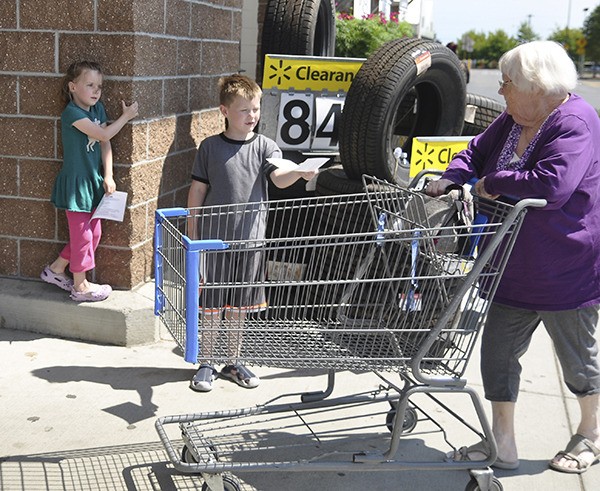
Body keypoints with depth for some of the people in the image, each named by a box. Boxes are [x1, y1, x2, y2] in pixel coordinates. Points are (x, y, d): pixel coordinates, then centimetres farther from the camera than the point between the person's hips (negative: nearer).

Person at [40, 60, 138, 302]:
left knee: (93, 232, 14)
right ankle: (80, 286, 14)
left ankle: (56, 269, 30)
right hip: (75, 182, -8)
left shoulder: (98, 109, 6)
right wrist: (126, 116, -11)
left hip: (94, 181, 8)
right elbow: (104, 134, -22)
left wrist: (108, 176, -4)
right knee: (82, 235, 1)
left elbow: (105, 145, 4)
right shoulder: (72, 113, -18)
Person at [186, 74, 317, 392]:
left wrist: (299, 172, -39)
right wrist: (193, 235, 1)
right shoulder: (210, 147, -1)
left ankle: (233, 363, 29)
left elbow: (278, 178, -17)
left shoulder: (264, 146, 1)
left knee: (239, 305, 14)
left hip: (249, 239, 2)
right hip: (213, 238, -1)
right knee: (211, 305, 6)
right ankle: (206, 365, 21)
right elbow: (197, 191, 2)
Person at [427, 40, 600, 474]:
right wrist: (451, 179, -5)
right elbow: (477, 152, 16)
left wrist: (491, 183, -21)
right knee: (498, 353, 9)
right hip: (515, 270, 8)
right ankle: (502, 446, 23)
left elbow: (552, 185, -34)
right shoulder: (512, 121, 4)